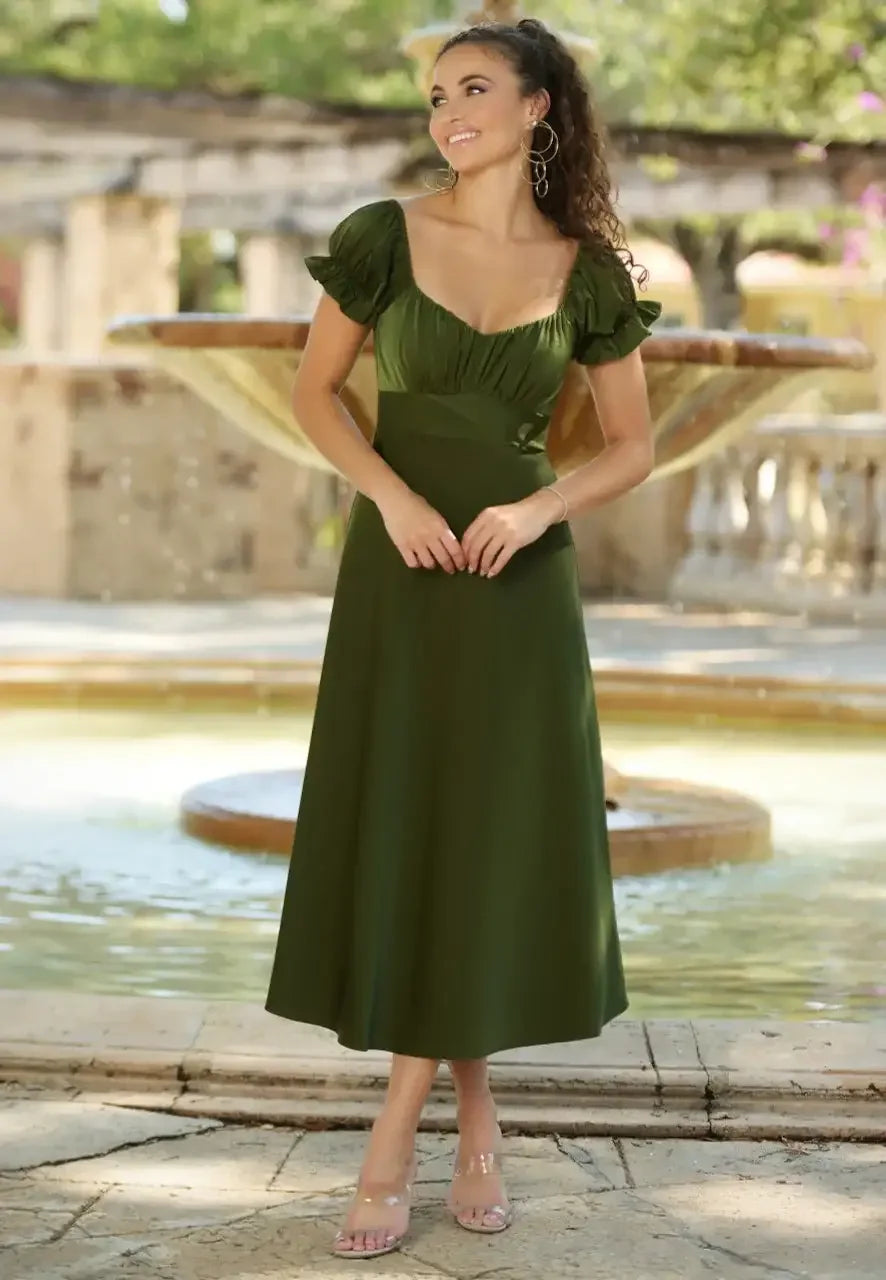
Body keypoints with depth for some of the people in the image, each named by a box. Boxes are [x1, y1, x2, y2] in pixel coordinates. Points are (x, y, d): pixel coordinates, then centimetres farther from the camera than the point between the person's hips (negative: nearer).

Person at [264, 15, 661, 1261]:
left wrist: (536, 510, -13)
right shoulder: (386, 236, -1)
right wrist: (394, 497, -11)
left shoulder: (588, 270, 0)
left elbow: (634, 445, 5)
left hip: (519, 575, 0)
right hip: (400, 565, 0)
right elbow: (315, 391, 4)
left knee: (494, 835, -2)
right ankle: (473, 1111, 16)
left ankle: (396, 1137, 6)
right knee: (395, 827, 1)